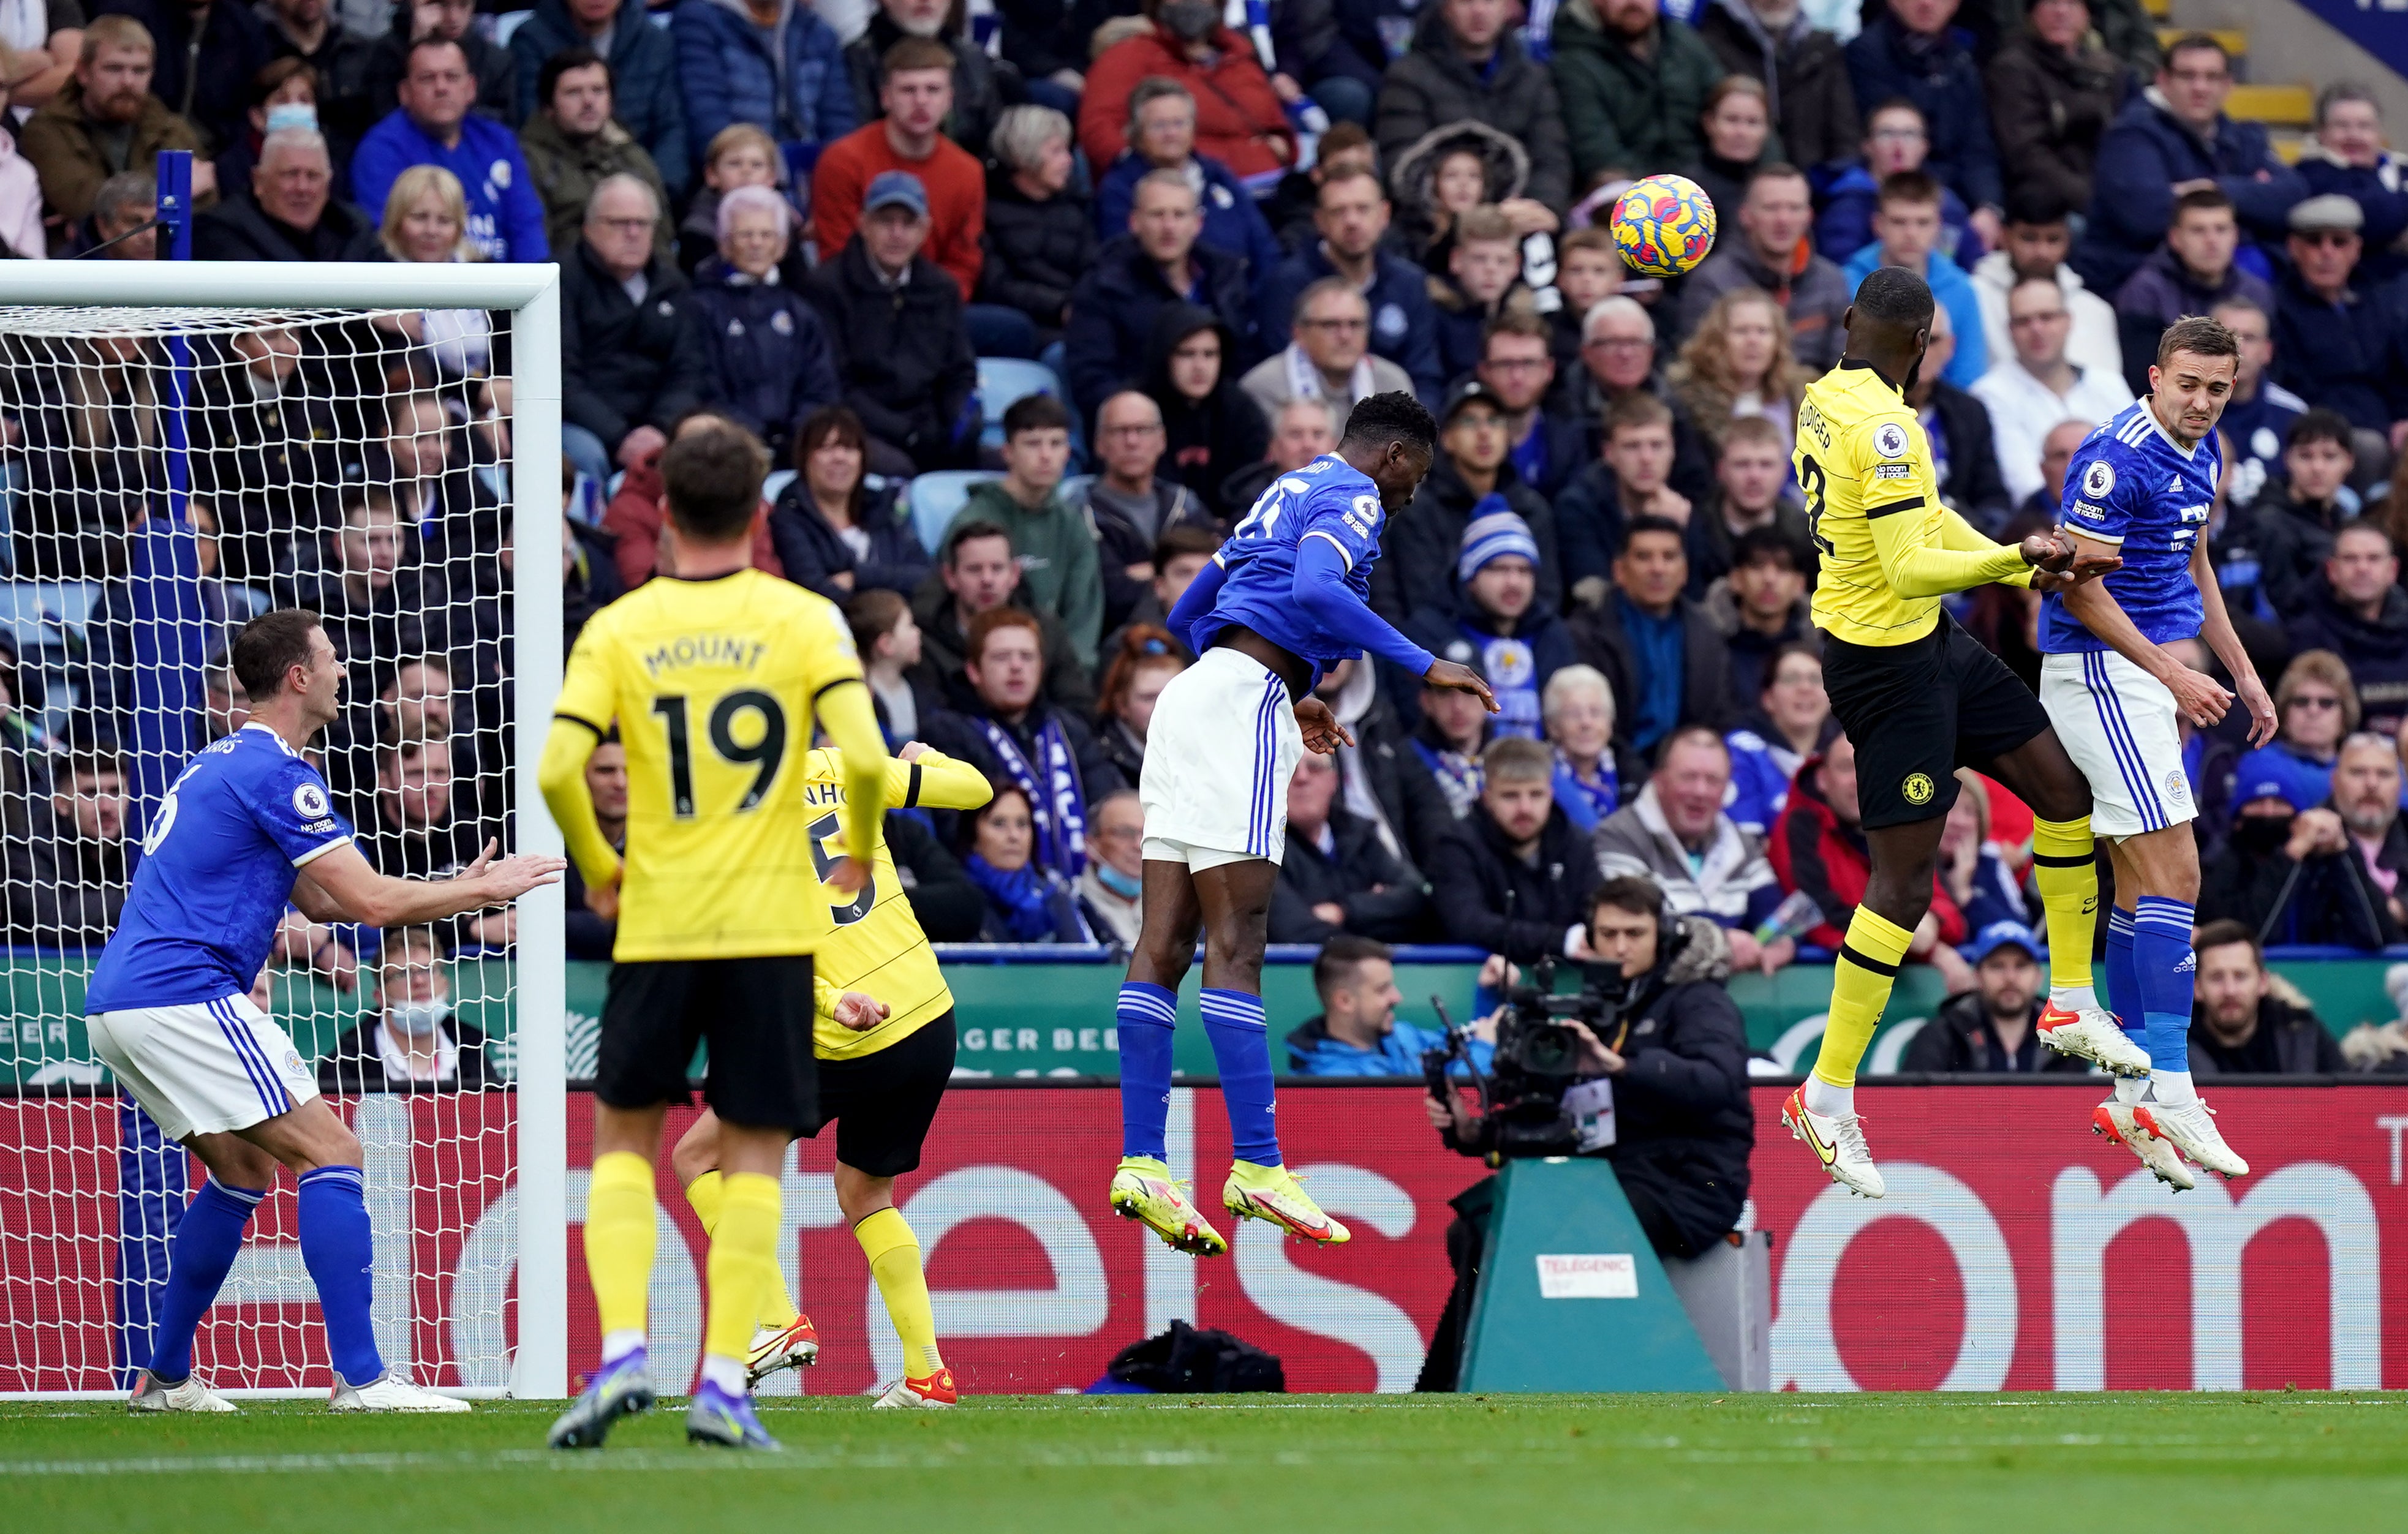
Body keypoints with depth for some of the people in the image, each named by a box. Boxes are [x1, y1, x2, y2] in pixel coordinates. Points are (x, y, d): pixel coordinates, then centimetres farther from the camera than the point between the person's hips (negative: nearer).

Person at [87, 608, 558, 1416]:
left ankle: (164, 1378, 24)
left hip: (118, 1001, 10)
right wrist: (479, 892, 2)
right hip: (183, 996, -10)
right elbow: (371, 900, -13)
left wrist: (454, 888, 21)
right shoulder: (275, 772, -10)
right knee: (331, 1153, -9)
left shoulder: (221, 764, 22)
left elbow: (323, 899, 27)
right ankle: (359, 1377, -16)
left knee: (244, 1170, 23)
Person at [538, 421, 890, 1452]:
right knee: (754, 1154, 5)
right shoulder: (805, 621, -2)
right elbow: (865, 756, -12)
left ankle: (622, 1350, -5)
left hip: (656, 924, 0)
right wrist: (858, 851, 8)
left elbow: (557, 770, -9)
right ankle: (724, 1383, -3)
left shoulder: (618, 630, 0)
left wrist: (596, 869, 9)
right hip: (771, 922, 0)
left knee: (624, 1139, 13)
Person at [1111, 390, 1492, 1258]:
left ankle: (1141, 1165, -3)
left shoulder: (1286, 494, 28)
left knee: (1165, 943, 2)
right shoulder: (1353, 498, -1)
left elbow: (1186, 617, 34)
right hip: (1240, 704, -9)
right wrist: (1424, 667, -18)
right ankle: (1256, 1168, -17)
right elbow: (1315, 592, -22)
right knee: (1235, 944, -13)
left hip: (1191, 695, 9)